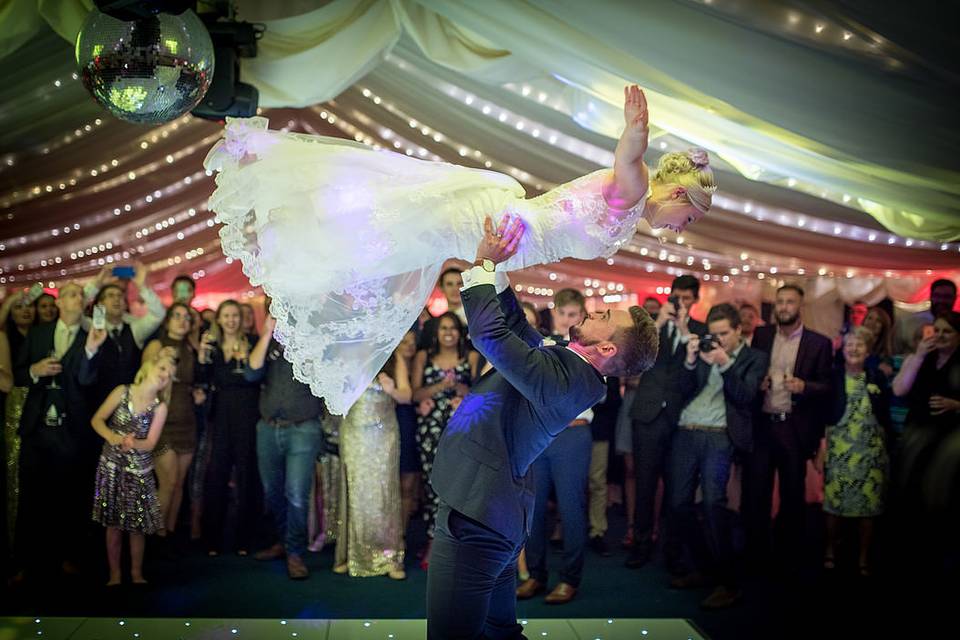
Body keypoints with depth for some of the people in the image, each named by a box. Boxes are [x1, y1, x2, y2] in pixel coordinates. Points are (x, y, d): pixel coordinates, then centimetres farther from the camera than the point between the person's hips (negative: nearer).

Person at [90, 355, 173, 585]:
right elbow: (97, 420, -2)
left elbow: (150, 443, -5)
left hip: (139, 470, 0)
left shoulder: (159, 407, -3)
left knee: (137, 525, 1)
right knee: (113, 523, 5)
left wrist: (133, 443, -27)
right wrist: (112, 437, -20)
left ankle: (136, 573, 17)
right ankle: (114, 574, 17)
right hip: (111, 466, 0)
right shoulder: (122, 392, -3)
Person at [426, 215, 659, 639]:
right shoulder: (564, 360, 8)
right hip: (493, 510, 10)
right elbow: (515, 324, 18)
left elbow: (491, 332, -28)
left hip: (477, 513, -10)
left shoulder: (565, 377, -22)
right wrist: (495, 266, 9)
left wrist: (483, 263, -16)